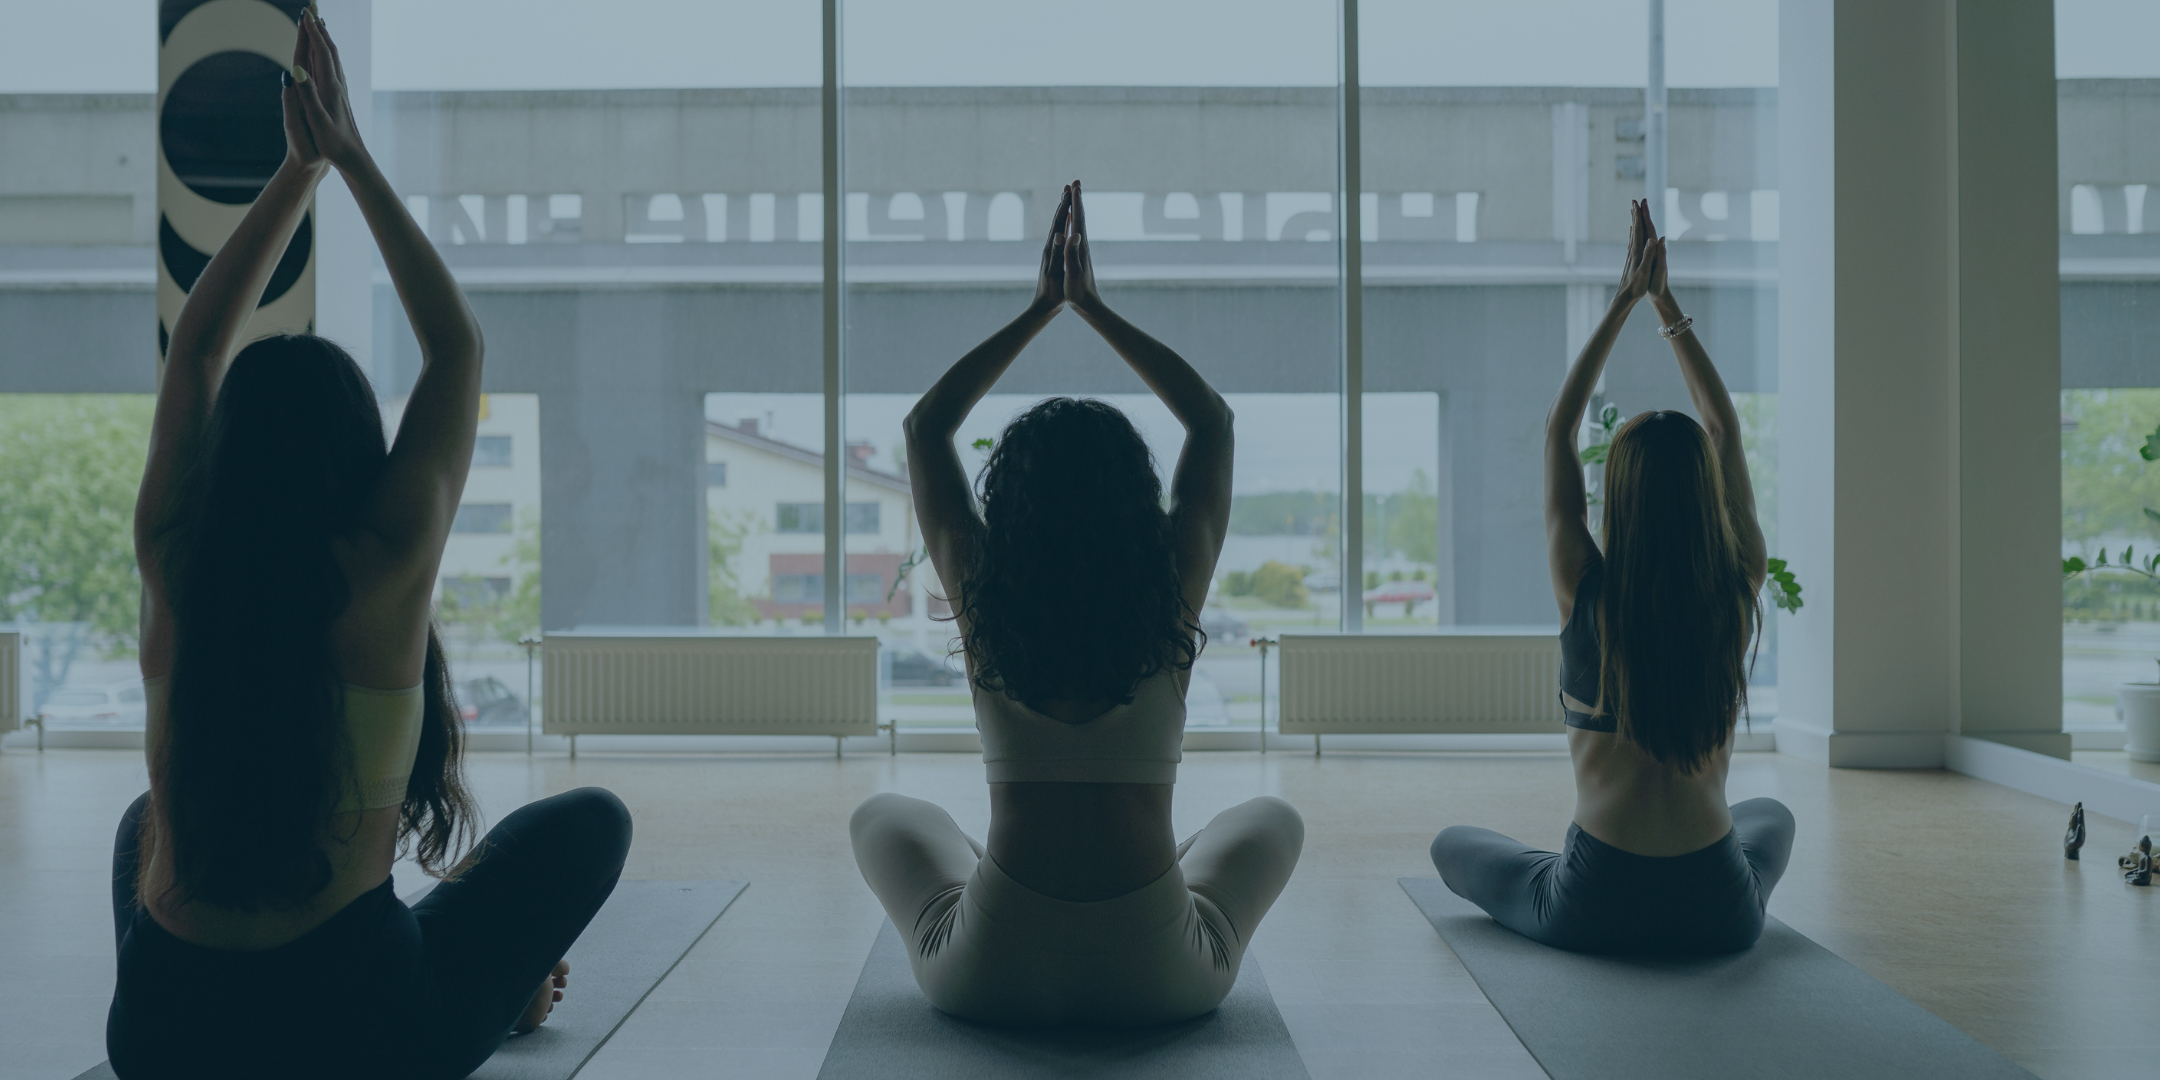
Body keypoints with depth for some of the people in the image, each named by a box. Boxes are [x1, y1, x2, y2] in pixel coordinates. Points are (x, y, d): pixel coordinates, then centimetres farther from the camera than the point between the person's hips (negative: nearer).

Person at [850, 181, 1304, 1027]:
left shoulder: (983, 599, -7)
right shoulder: (1172, 600, -7)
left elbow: (924, 428, 10)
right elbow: (1213, 422, 9)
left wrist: (1041, 310, 11)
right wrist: (1092, 306, 11)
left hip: (989, 979, 0)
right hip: (1159, 982, 0)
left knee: (881, 817, 30)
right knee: (1272, 820, 29)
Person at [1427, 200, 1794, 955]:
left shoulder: (1587, 592, -12)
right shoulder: (1738, 592, -6)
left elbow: (1557, 432, 0)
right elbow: (1725, 430, 7)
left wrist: (1624, 301, 4)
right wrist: (1665, 303, 11)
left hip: (1595, 912, -3)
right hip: (1720, 914, 3)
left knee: (1452, 845, 28)